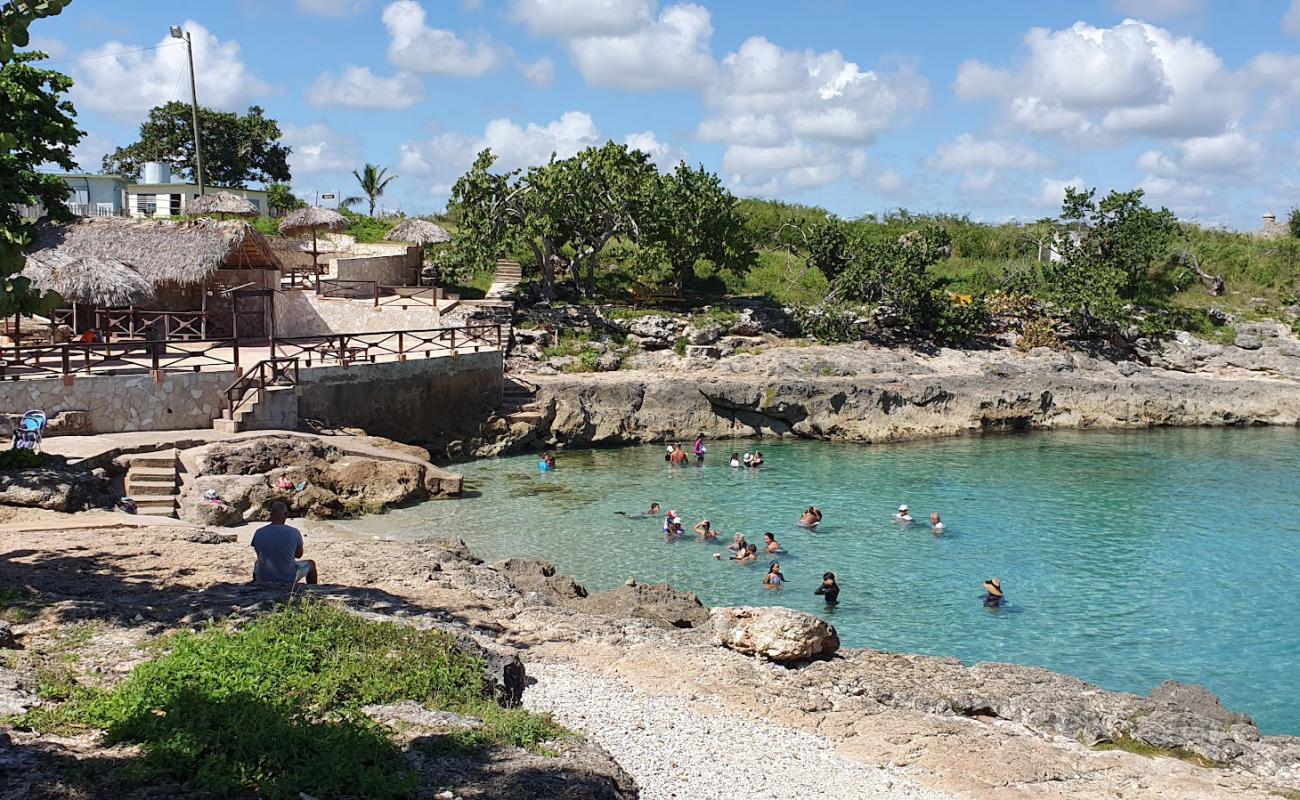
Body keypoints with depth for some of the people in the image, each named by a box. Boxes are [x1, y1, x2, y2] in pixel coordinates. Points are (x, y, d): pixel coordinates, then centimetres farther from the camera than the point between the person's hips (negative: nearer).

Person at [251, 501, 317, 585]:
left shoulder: (258, 533, -14)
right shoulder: (294, 532, -19)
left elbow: (259, 554, 5)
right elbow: (299, 555, -3)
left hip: (263, 579, 2)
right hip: (288, 579, -2)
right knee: (311, 564, 27)